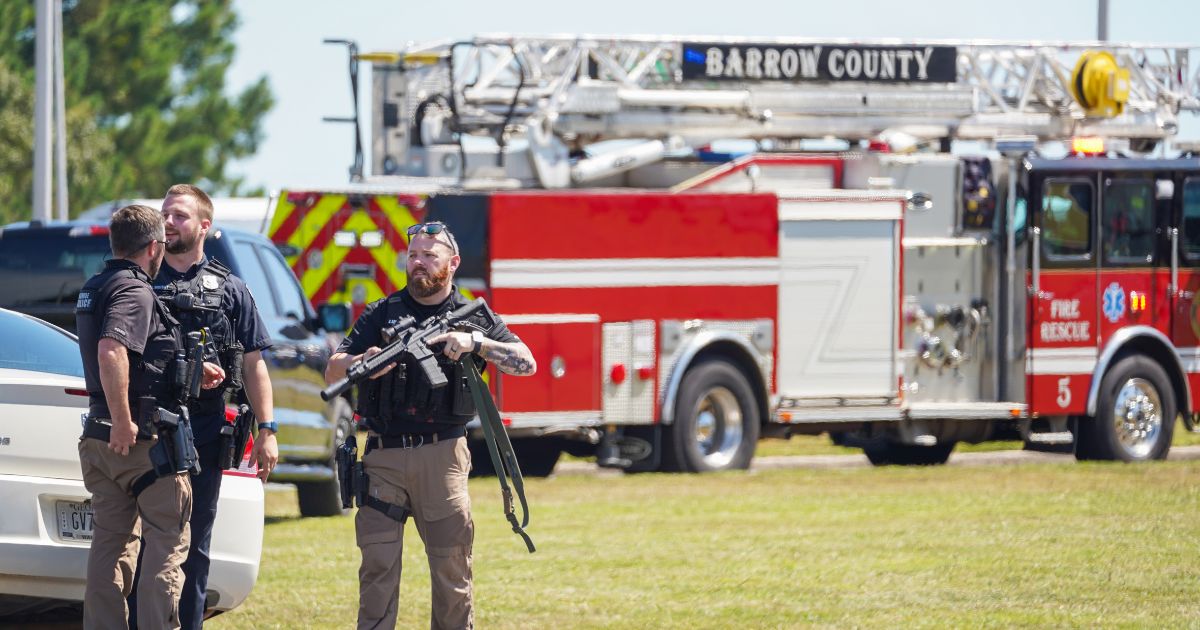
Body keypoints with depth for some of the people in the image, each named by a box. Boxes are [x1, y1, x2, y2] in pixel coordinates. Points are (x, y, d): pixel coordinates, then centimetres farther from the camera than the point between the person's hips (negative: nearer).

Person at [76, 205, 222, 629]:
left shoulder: (93, 289, 15)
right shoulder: (134, 292, -15)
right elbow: (111, 352, -31)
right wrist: (123, 422, -28)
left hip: (100, 435, 9)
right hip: (144, 436, -9)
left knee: (111, 541, 12)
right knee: (168, 545, -1)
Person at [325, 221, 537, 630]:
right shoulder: (382, 314, 10)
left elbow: (526, 363, -3)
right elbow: (333, 372, 3)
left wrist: (475, 342, -18)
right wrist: (361, 362, -20)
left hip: (442, 456, 0)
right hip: (384, 455, 0)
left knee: (452, 562, 3)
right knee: (377, 565, -3)